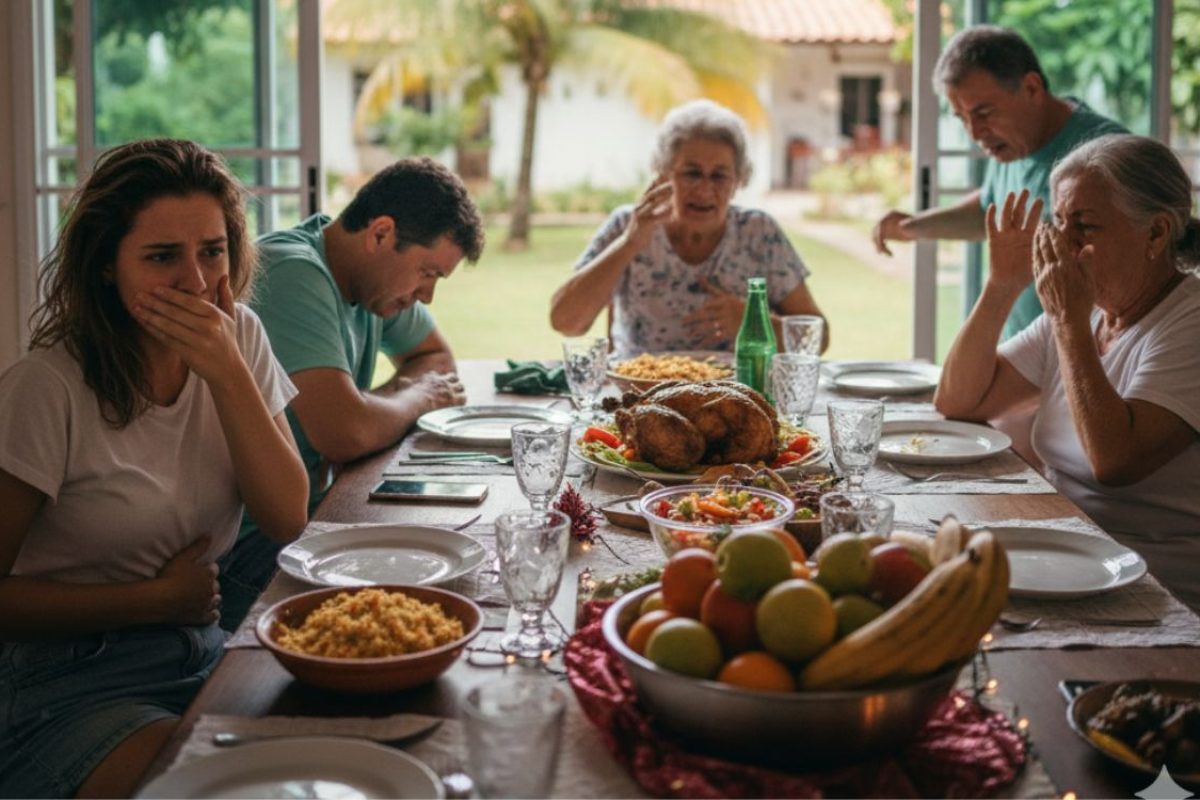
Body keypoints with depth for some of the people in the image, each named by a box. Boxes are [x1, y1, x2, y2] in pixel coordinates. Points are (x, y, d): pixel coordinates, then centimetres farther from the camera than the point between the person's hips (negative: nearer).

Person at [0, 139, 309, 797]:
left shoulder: (239, 336, 1)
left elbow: (287, 520, -8)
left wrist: (227, 372, -18)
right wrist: (157, 599, -9)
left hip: (204, 651, 6)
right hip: (65, 686, -6)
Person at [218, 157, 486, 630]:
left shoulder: (377, 275, 6)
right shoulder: (294, 275, -21)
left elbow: (437, 357, 22)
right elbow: (346, 434, -29)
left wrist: (392, 397, -2)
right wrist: (418, 396, -8)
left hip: (313, 510, 9)